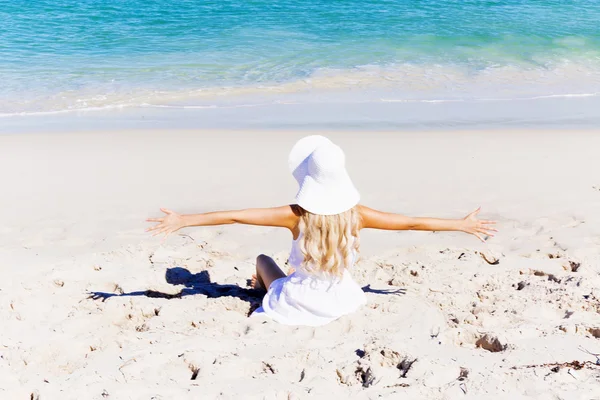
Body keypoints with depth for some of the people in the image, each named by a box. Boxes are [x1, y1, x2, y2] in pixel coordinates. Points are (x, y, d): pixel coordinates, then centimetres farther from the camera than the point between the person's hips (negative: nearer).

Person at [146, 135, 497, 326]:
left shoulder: (297, 216, -24)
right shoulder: (356, 214, -19)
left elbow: (233, 216, -23)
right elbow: (411, 223, -12)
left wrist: (183, 221, -17)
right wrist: (463, 224, -2)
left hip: (299, 305, -2)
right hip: (340, 303, 2)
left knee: (263, 259, 24)